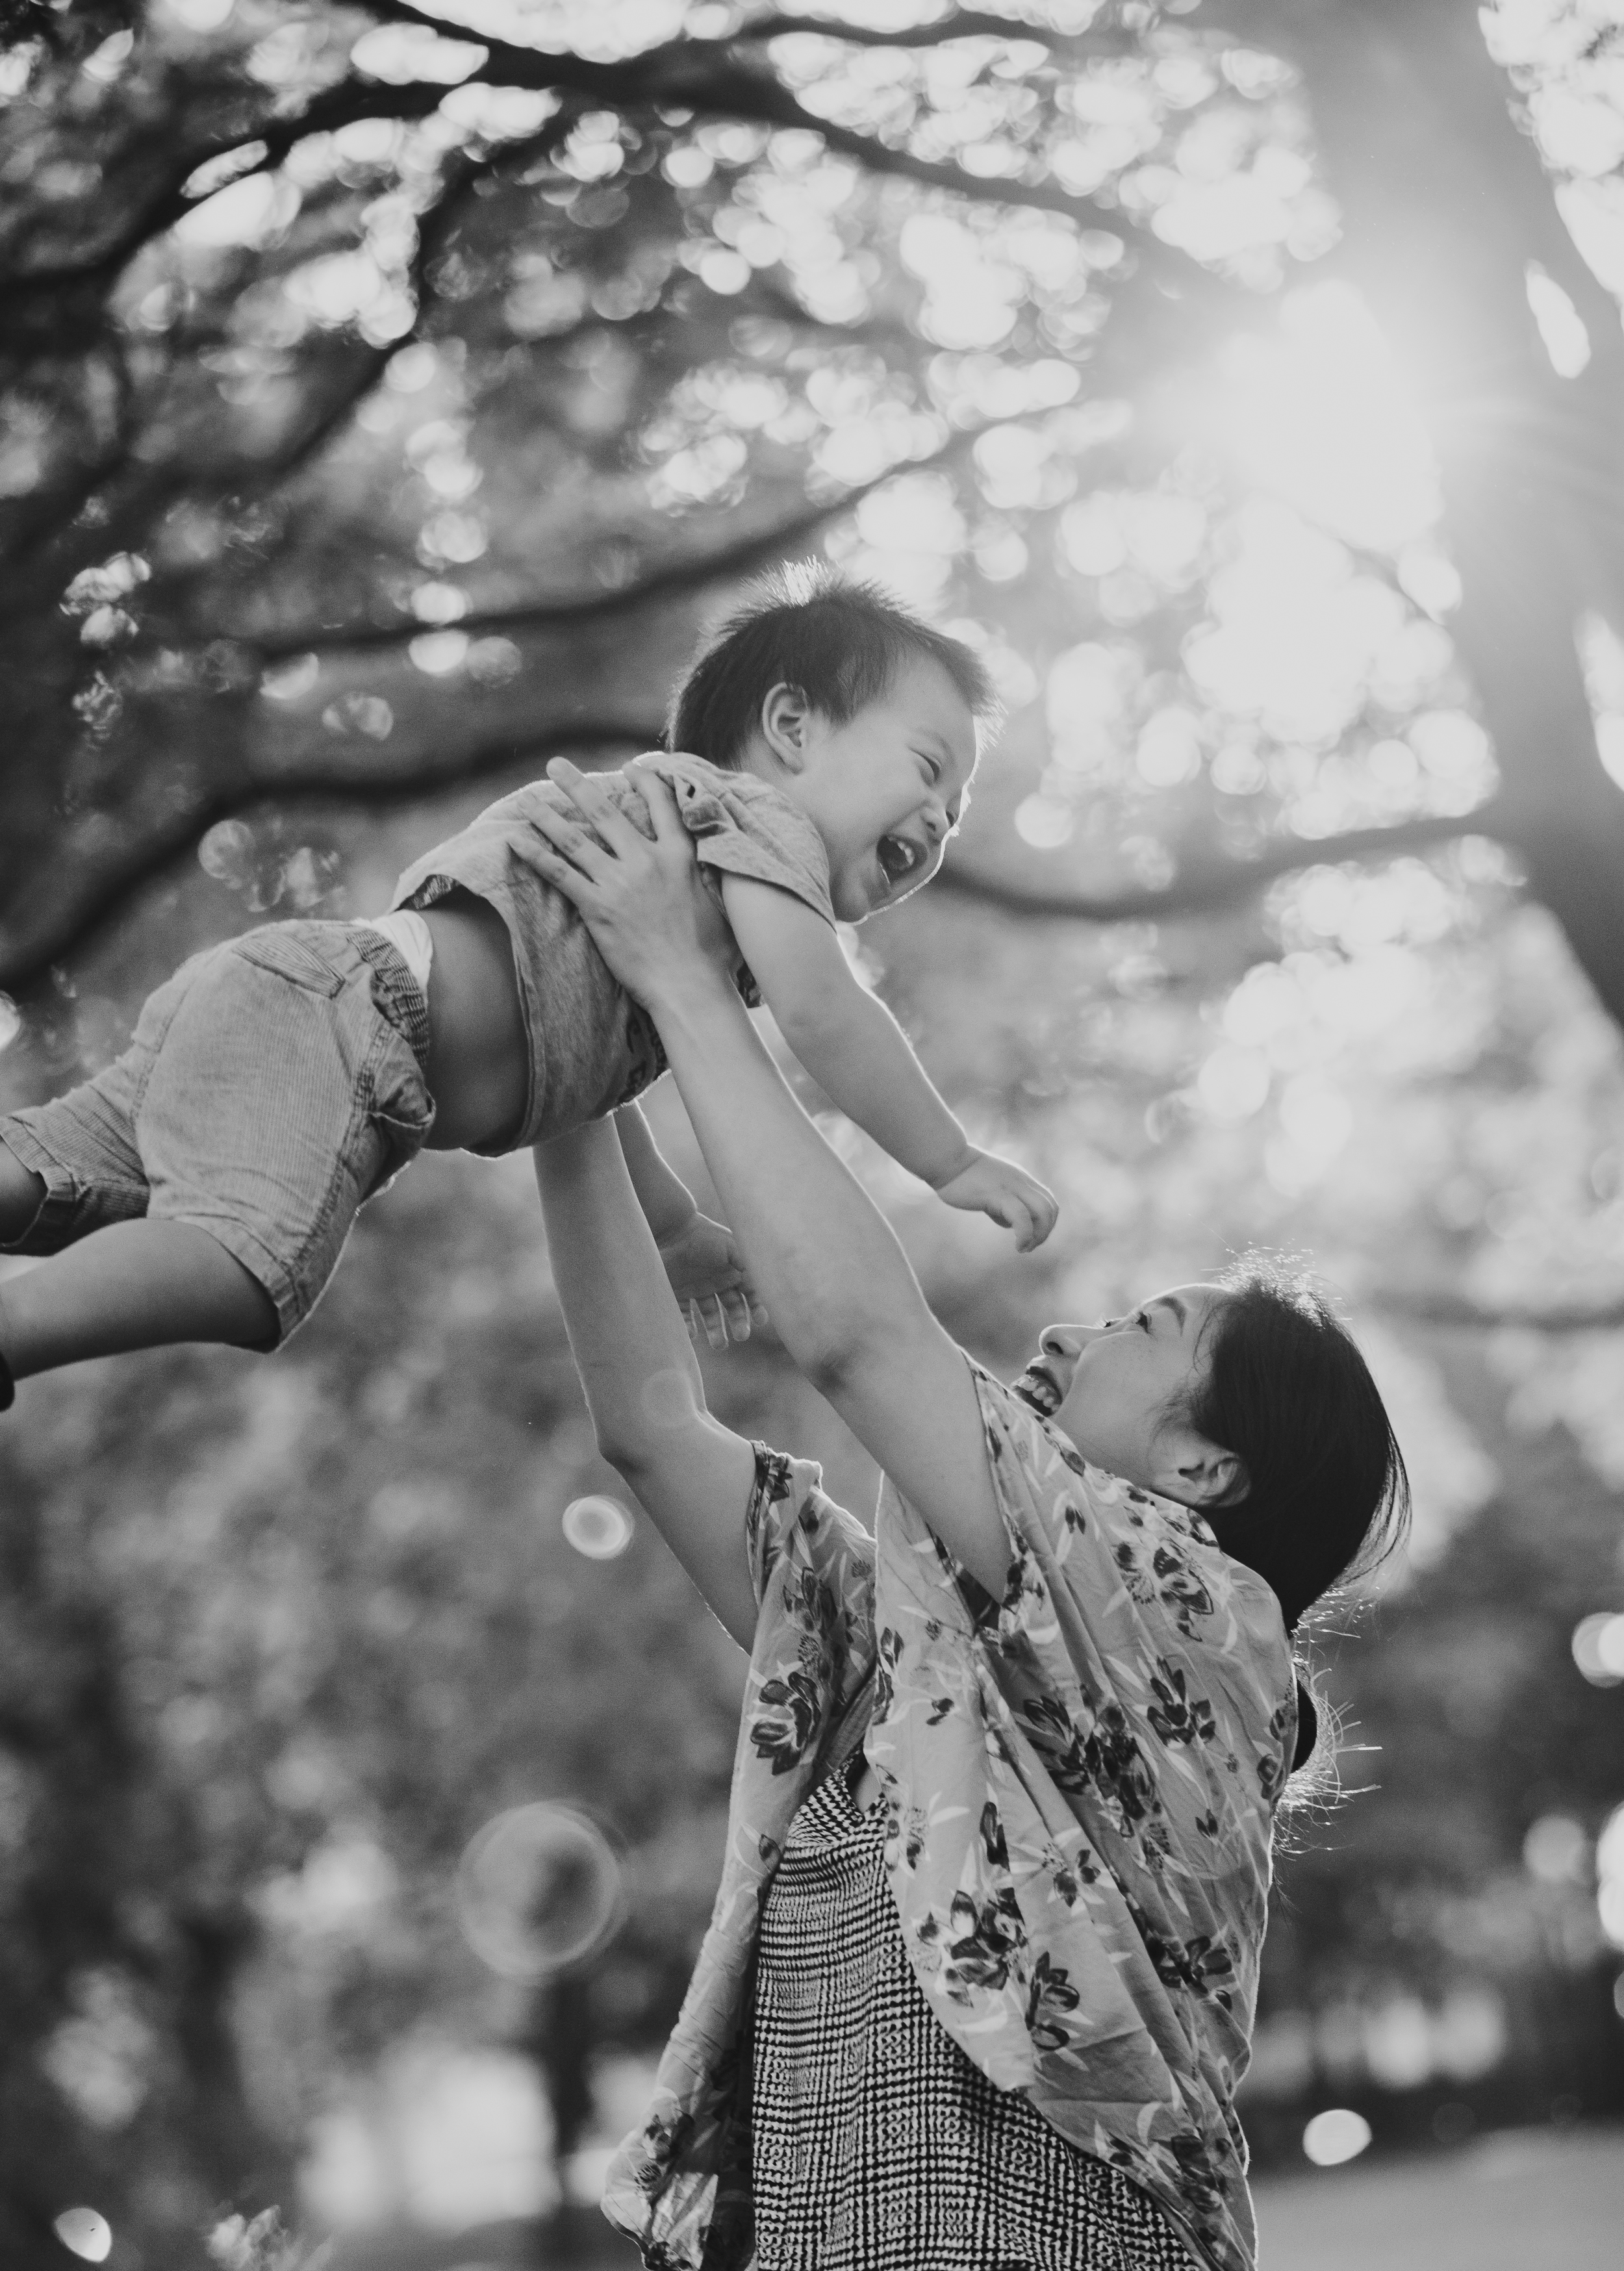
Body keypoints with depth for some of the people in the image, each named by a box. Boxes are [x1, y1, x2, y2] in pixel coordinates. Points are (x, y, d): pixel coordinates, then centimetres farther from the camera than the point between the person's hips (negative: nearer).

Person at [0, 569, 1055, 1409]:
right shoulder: (761, 816, 3)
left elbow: (591, 1067, 39)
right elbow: (820, 1013, -11)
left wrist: (686, 1233, 42)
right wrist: (956, 1167, -1)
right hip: (325, 1005, -10)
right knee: (250, 1252, -30)